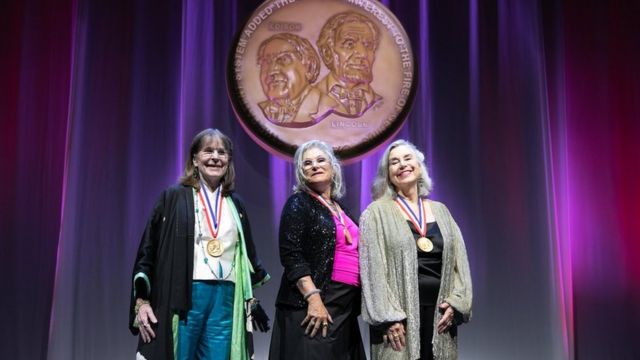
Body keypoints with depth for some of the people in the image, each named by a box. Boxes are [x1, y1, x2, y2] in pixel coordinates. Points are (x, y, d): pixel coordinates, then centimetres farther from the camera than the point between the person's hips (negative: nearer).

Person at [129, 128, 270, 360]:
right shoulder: (174, 197, 3)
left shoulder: (235, 205, 15)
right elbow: (148, 250, 1)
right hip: (184, 297, -3)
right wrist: (142, 301, -6)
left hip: (226, 299, 3)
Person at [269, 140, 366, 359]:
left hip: (345, 308, 7)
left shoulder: (340, 208, 17)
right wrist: (313, 298, -22)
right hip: (311, 305, -7)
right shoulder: (298, 203, -3)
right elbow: (291, 257, -14)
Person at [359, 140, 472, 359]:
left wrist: (455, 302, -3)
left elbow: (459, 260, 10)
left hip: (440, 313, 4)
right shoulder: (376, 213, 0)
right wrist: (388, 317, -15)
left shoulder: (440, 211, 14)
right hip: (399, 314, -4)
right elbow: (373, 269, -8)